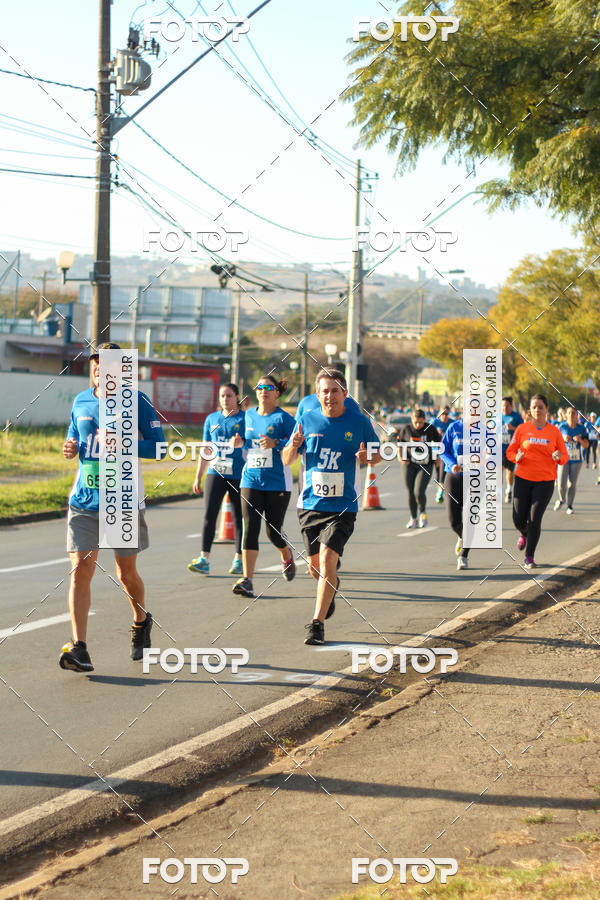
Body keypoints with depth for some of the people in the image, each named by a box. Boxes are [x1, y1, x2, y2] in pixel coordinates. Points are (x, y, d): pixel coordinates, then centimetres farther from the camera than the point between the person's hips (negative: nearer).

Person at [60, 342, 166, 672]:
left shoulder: (137, 401, -5)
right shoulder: (80, 402, 9)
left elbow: (159, 446, -5)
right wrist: (70, 448, -1)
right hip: (84, 499, 3)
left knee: (126, 573, 10)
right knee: (80, 570, -10)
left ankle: (141, 621, 41)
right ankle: (79, 648, -11)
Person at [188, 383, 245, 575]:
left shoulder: (245, 419, 1)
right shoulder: (211, 419, 12)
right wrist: (198, 478, 15)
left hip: (238, 475, -3)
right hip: (215, 473, 3)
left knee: (239, 518, 5)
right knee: (209, 515, -7)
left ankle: (239, 560, 15)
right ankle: (204, 559, -9)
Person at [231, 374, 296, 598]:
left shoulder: (283, 418, -5)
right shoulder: (249, 416, 11)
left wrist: (275, 443, -25)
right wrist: (240, 442, 4)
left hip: (277, 483, -4)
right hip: (251, 481, 4)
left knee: (273, 532, 3)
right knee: (250, 528, -8)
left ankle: (286, 555, 38)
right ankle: (247, 580, -10)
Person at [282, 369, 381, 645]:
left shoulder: (359, 423, -2)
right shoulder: (307, 420, 1)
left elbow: (377, 454, 12)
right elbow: (286, 461, 9)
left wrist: (367, 457, -12)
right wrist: (293, 447, -14)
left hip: (343, 506, -3)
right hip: (310, 504, 3)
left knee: (327, 560, -17)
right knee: (314, 565, 11)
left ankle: (317, 623, -12)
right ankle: (330, 588, 47)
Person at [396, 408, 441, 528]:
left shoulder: (430, 429, -5)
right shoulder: (406, 429, -4)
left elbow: (438, 443, 10)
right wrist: (400, 457, -4)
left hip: (425, 465, -2)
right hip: (410, 464, 2)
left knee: (419, 492, -14)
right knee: (411, 493, 4)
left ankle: (422, 512, 16)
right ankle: (413, 519, 23)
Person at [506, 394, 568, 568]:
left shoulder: (554, 431, 3)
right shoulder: (522, 428, 3)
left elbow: (564, 457, 7)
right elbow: (510, 451, 8)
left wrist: (559, 456, -16)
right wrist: (516, 457, -14)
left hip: (545, 481, -1)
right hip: (523, 478, 1)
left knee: (535, 519, -7)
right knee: (518, 518, 2)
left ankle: (529, 557, 5)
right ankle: (524, 534, 40)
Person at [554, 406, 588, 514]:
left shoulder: (581, 428, 0)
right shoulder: (562, 426, -4)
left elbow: (586, 445, 1)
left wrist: (580, 440, -19)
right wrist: (563, 439, -16)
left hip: (576, 459, 1)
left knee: (572, 483, 2)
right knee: (561, 483, -6)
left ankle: (569, 506, 14)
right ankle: (561, 500, 23)